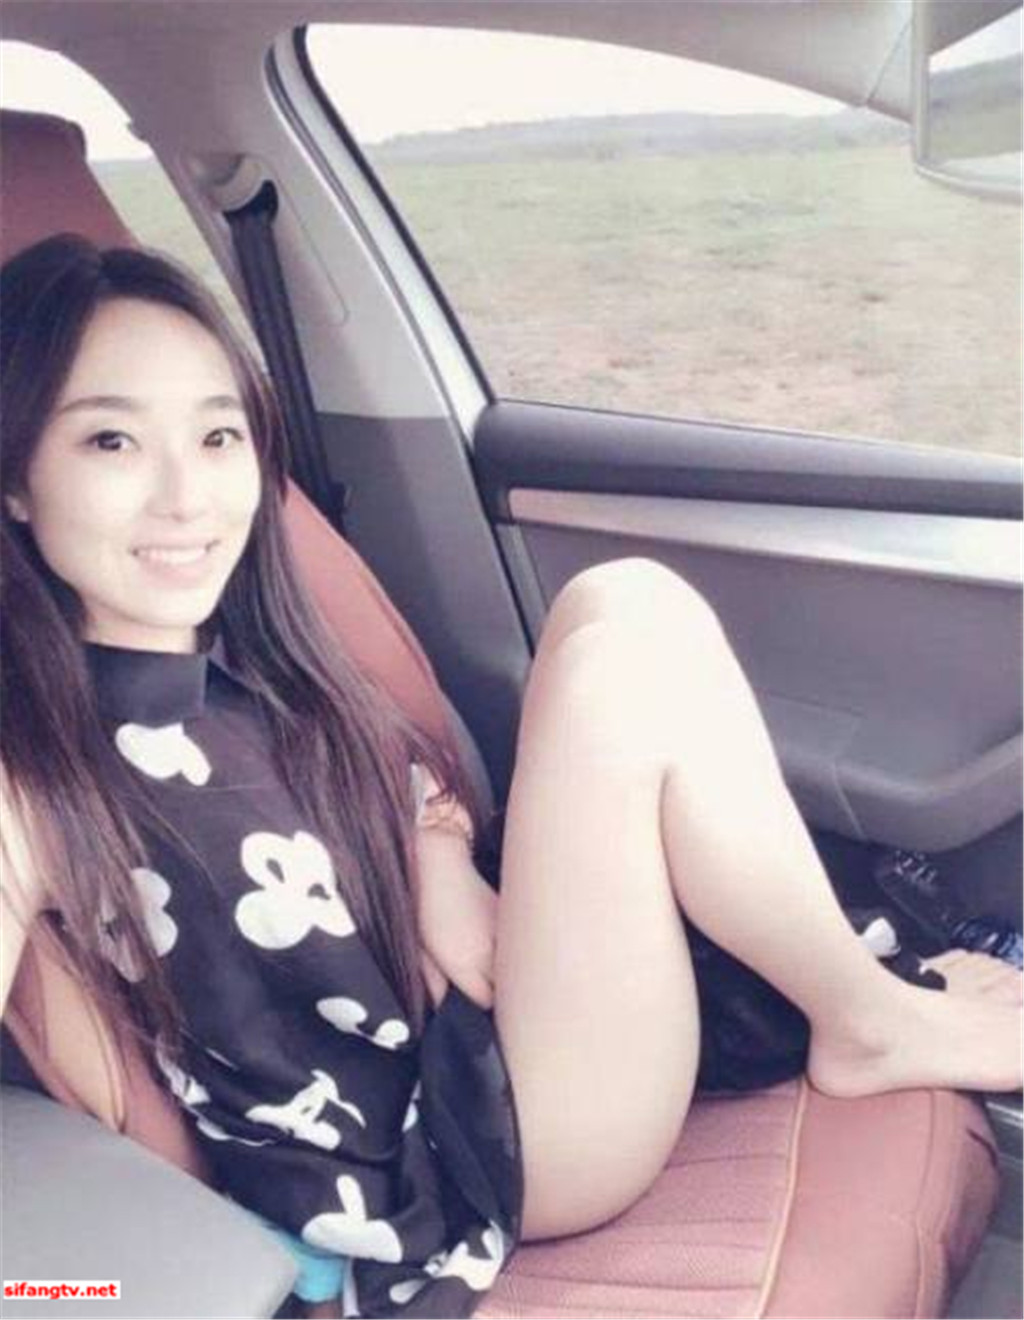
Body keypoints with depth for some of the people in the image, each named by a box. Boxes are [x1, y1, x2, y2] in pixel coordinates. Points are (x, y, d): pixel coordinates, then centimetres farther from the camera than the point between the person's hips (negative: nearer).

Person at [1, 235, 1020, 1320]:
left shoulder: (259, 669, 5)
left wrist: (434, 834, -10)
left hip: (485, 1030, 7)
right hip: (454, 1171, -7)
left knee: (625, 609, -7)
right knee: (621, 662, -21)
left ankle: (865, 1009, 2)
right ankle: (874, 1026, 0)